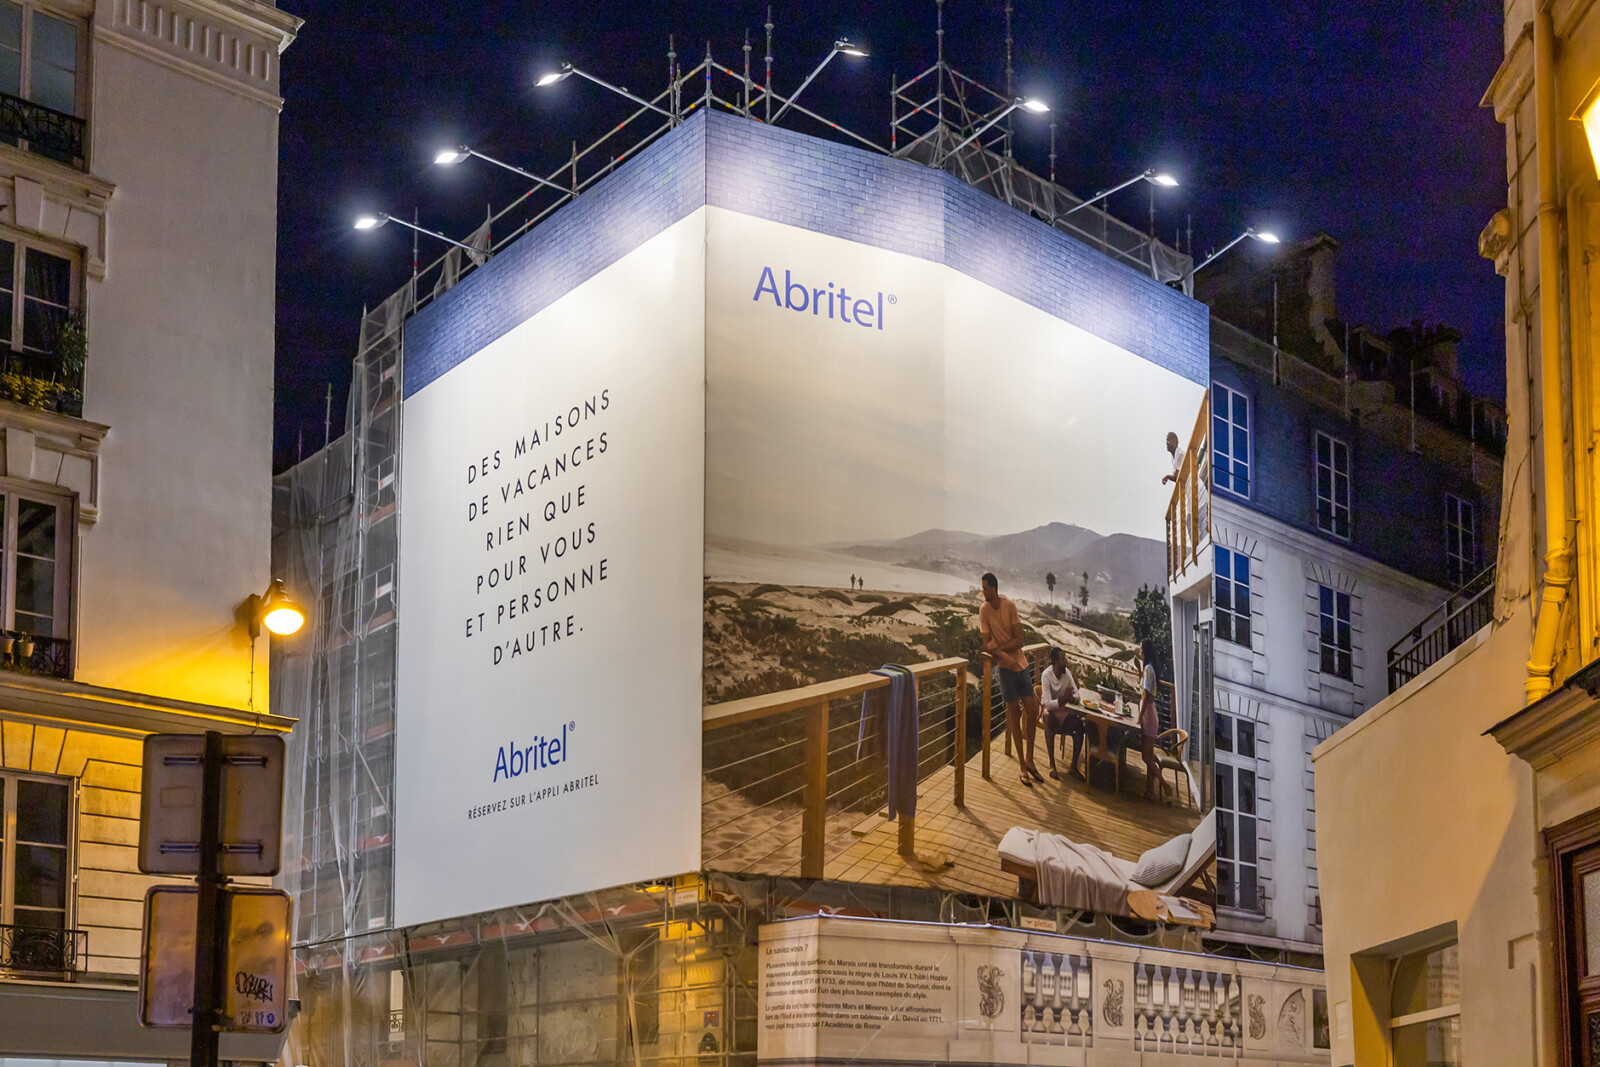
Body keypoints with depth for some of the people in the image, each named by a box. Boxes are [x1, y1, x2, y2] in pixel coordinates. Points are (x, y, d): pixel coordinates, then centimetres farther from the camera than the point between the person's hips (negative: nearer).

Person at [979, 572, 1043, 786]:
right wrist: (1005, 656, -23)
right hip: (1005, 666, -1)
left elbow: (1019, 640, -10)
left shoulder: (1010, 606, -7)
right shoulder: (984, 610, -7)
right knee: (1014, 713, -1)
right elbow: (986, 645, -8)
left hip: (1021, 664, 1)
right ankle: (1022, 767, 5)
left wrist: (997, 647, -20)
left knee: (1032, 711, 1)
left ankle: (1029, 760, 15)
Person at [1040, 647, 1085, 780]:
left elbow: (1077, 696, -4)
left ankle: (1073, 765, -17)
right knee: (1049, 720, -39)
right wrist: (1064, 699, -41)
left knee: (1080, 723, -23)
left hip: (1063, 709, 5)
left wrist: (1070, 698, -27)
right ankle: (1052, 765, -35)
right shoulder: (1047, 675, -19)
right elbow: (1048, 704, -26)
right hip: (1050, 710, -5)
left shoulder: (1067, 672, -4)